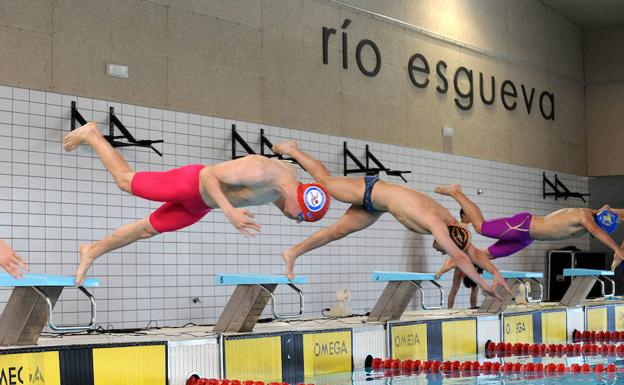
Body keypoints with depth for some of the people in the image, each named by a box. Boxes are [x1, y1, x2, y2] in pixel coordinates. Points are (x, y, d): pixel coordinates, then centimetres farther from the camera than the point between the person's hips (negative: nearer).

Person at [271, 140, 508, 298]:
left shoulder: (450, 222, -14)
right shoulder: (436, 223, -35)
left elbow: (473, 252, -4)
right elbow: (459, 257, -41)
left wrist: (496, 273, -12)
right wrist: (483, 285, -39)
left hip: (376, 206, 6)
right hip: (371, 191, -6)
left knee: (338, 231, 11)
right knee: (325, 181, 14)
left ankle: (292, 254, 23)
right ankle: (291, 150, 34)